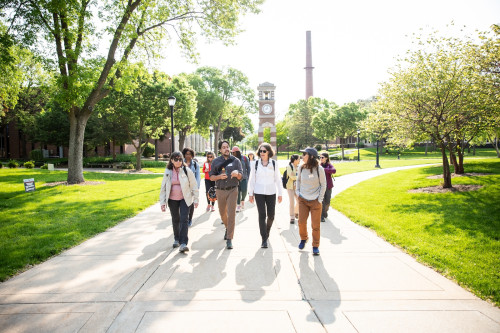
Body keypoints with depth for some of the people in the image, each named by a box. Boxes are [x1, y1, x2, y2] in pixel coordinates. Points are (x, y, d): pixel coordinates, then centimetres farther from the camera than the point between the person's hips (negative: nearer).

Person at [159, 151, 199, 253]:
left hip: (185, 199, -3)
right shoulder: (168, 172, 0)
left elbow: (193, 186, -1)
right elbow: (163, 187, 4)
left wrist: (195, 199, -1)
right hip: (172, 200, 3)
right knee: (175, 220, 14)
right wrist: (162, 202, 0)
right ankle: (176, 239, 32)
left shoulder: (187, 171, -7)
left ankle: (183, 243, -12)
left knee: (184, 220, -11)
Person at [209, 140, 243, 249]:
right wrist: (219, 176, -15)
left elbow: (241, 176, 0)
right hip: (220, 191, 2)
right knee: (222, 213, 15)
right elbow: (211, 177, 5)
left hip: (232, 190, -2)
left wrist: (237, 174, -23)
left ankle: (229, 239, -5)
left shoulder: (235, 160, 4)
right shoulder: (216, 161, 7)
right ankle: (228, 228, 44)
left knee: (231, 214, -9)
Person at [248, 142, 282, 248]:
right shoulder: (256, 164, 1)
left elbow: (278, 179, 4)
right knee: (262, 215, -5)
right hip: (259, 193, -1)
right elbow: (252, 179, 5)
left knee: (271, 215, 5)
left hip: (271, 192, 1)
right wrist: (250, 194, 3)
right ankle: (264, 239, 1)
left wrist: (280, 194, 2)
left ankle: (267, 231, 35)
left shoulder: (274, 163, 2)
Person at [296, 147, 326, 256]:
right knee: (301, 222, 2)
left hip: (315, 201, -3)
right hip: (303, 200, 3)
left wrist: (320, 199, -4)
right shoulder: (301, 168, -1)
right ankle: (303, 239, 31)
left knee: (315, 225, 0)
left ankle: (315, 246, 16)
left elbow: (323, 184, -2)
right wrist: (297, 192, 10)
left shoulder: (319, 169, -10)